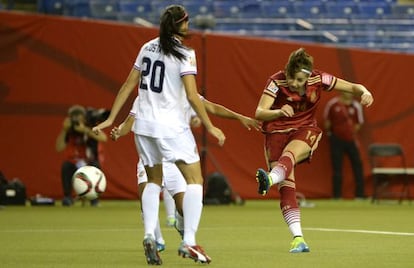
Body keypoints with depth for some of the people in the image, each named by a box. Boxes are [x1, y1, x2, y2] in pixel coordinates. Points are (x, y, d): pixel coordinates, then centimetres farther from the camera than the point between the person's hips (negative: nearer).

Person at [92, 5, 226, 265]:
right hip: (172, 127, -6)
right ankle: (189, 242, -11)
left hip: (145, 125, 6)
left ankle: (149, 236, 1)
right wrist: (210, 127, -9)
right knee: (195, 180, 0)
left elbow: (128, 85, 10)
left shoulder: (148, 48, 8)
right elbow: (192, 96, -17)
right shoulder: (184, 54, -10)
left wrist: (111, 119, 16)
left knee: (154, 181, 19)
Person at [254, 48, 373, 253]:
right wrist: (279, 112, -48)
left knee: (288, 155, -36)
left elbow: (352, 87, -2)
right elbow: (259, 113, -28)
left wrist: (364, 92, -25)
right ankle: (298, 238, -14)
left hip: (305, 130, 0)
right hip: (276, 131, 0)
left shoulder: (318, 80, -11)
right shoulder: (276, 82, -18)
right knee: (286, 188, -12)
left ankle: (270, 179, -67)